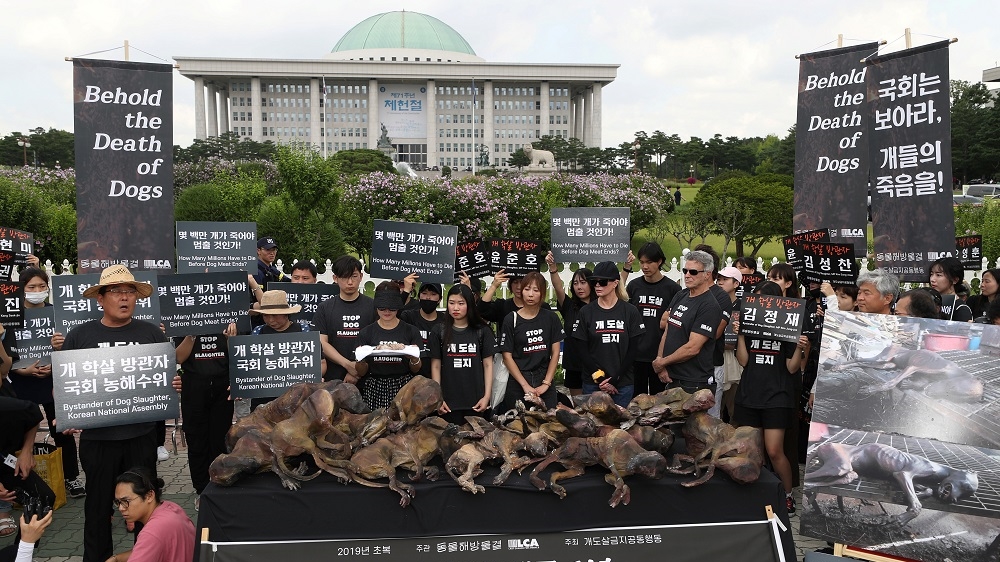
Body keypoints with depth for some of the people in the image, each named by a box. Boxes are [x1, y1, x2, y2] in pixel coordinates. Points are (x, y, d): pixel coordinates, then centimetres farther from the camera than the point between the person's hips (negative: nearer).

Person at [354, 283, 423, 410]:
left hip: (403, 389, -1)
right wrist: (360, 360, -12)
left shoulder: (411, 332, 6)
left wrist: (414, 358, -13)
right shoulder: (366, 333, 7)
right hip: (373, 391, 1)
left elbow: (416, 370, 8)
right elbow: (361, 373, 8)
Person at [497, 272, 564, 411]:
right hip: (517, 385, -2)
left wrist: (546, 383, -4)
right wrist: (525, 385, -9)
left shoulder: (551, 318, 4)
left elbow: (555, 353, 5)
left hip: (545, 385, 2)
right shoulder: (511, 320, -2)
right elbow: (507, 356, -3)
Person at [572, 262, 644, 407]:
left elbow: (632, 350, 0)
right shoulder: (586, 312, 3)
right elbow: (583, 351, 1)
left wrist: (614, 380, -8)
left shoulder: (630, 312, 2)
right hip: (593, 383, 1)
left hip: (623, 384, 0)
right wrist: (600, 378, -9)